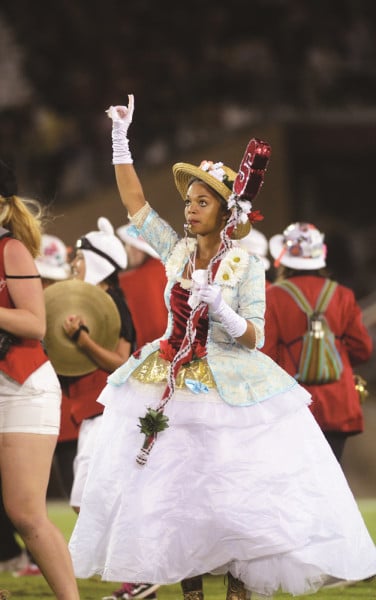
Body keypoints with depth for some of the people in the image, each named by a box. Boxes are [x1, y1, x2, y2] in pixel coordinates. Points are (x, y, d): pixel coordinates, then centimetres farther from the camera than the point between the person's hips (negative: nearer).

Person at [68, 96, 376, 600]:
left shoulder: (247, 266, -6)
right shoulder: (176, 251, 5)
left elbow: (254, 339, -7)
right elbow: (133, 201, 6)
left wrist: (221, 308, -25)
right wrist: (120, 138, 1)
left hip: (229, 387, -4)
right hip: (173, 387, 4)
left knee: (235, 491, -6)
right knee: (175, 487, 3)